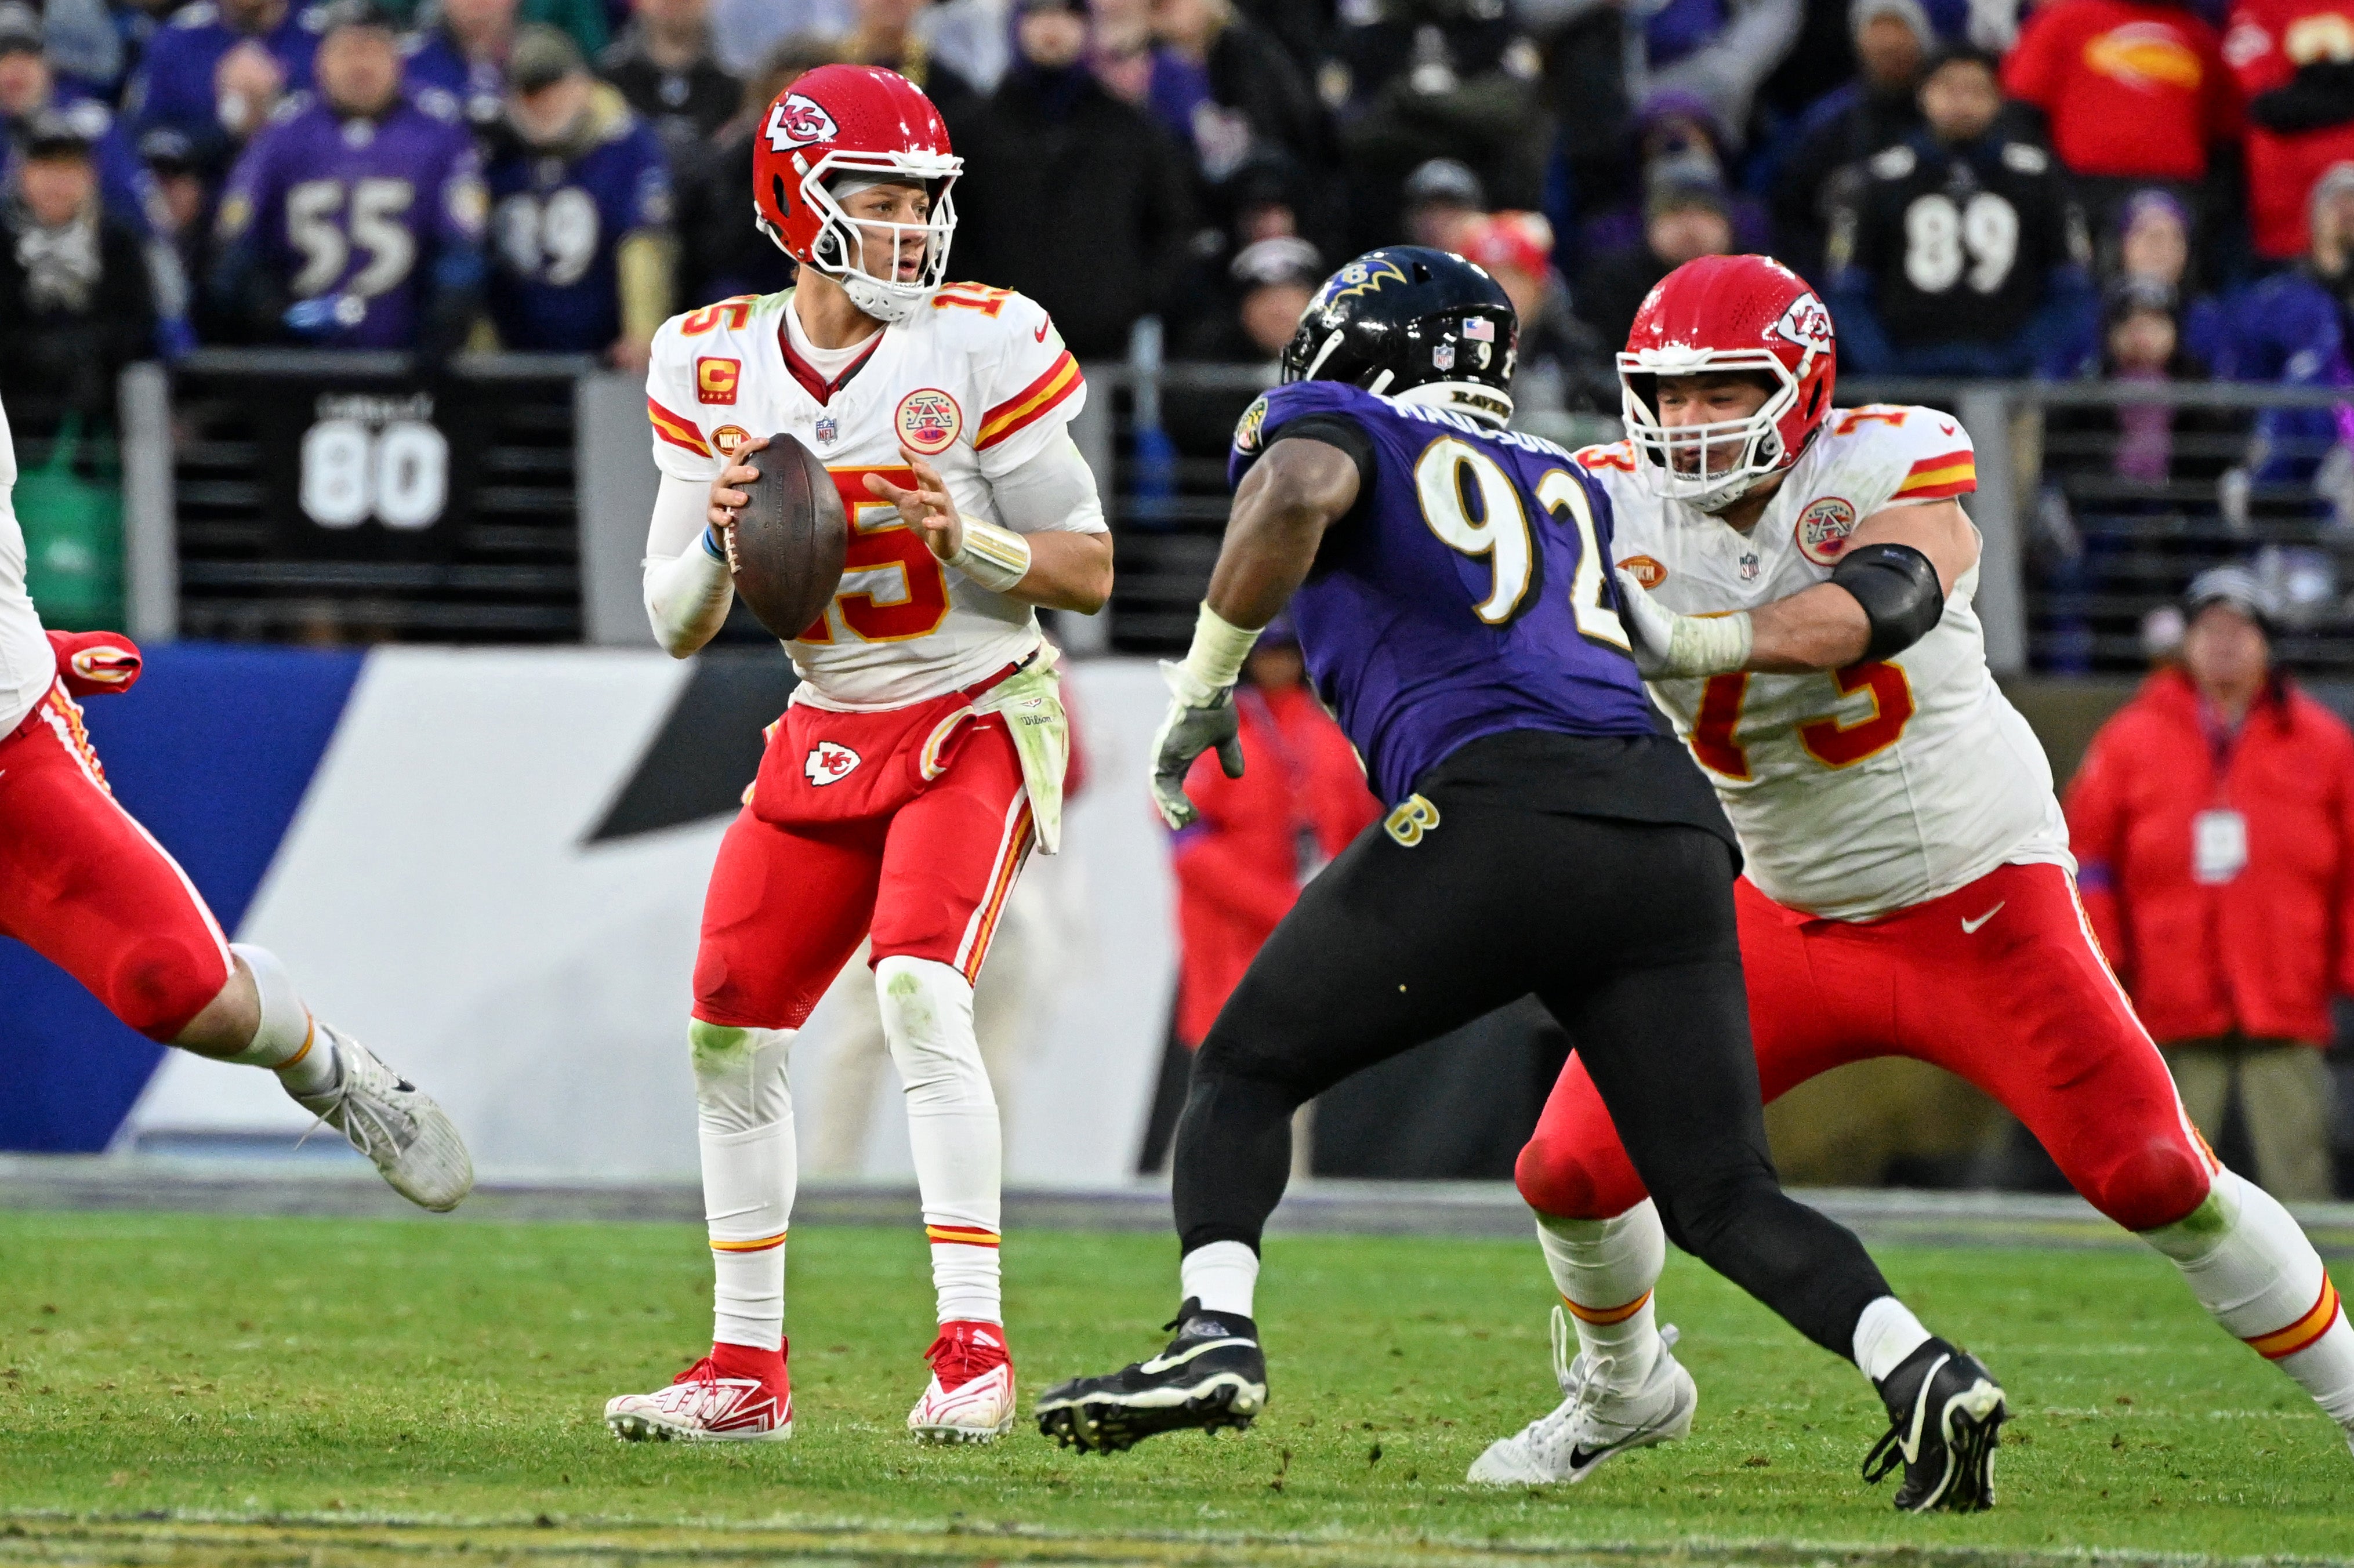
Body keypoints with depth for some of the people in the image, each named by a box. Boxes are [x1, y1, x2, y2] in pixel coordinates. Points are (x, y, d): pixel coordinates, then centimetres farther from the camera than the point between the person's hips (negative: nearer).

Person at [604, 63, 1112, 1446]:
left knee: (920, 992, -25)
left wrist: (963, 536, -24)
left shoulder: (981, 349, -12)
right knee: (734, 1028, 4)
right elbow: (677, 625, 3)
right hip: (828, 740, 5)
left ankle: (975, 1347, -24)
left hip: (976, 722, -5)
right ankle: (748, 1370, 16)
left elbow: (1090, 573, -6)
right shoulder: (715, 369, -2)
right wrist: (720, 543, -18)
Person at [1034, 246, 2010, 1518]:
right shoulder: (1565, 485, 31)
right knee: (1723, 1197, 6)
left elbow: (1298, 494, -9)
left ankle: (1215, 1334, -8)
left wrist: (1205, 684, -2)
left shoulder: (1329, 420, 14)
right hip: (1670, 826, 5)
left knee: (1247, 1069, 12)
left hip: (1502, 805, -5)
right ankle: (1921, 1372, -17)